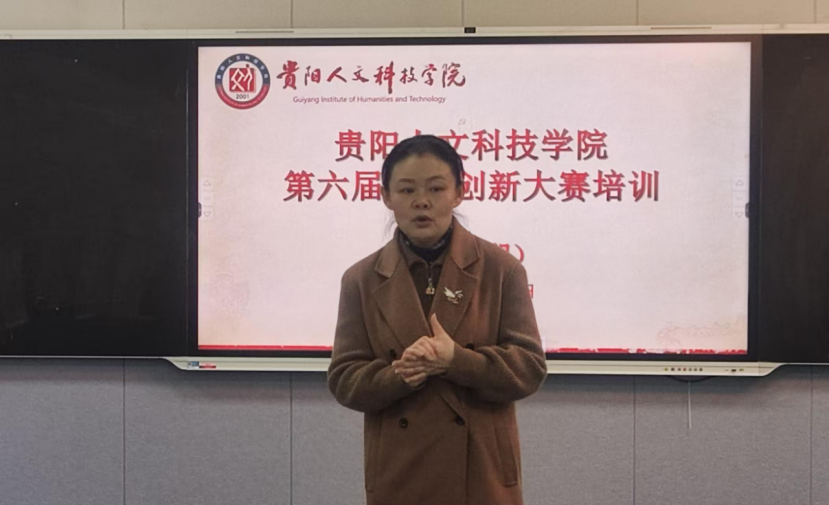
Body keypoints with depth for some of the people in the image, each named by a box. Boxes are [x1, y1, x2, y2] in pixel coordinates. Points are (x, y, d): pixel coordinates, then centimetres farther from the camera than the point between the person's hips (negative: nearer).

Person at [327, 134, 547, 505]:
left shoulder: (501, 269, -3)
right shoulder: (362, 279, 1)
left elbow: (530, 367, -5)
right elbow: (344, 380, 0)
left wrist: (456, 361, -21)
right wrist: (398, 375, -19)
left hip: (482, 471, -1)